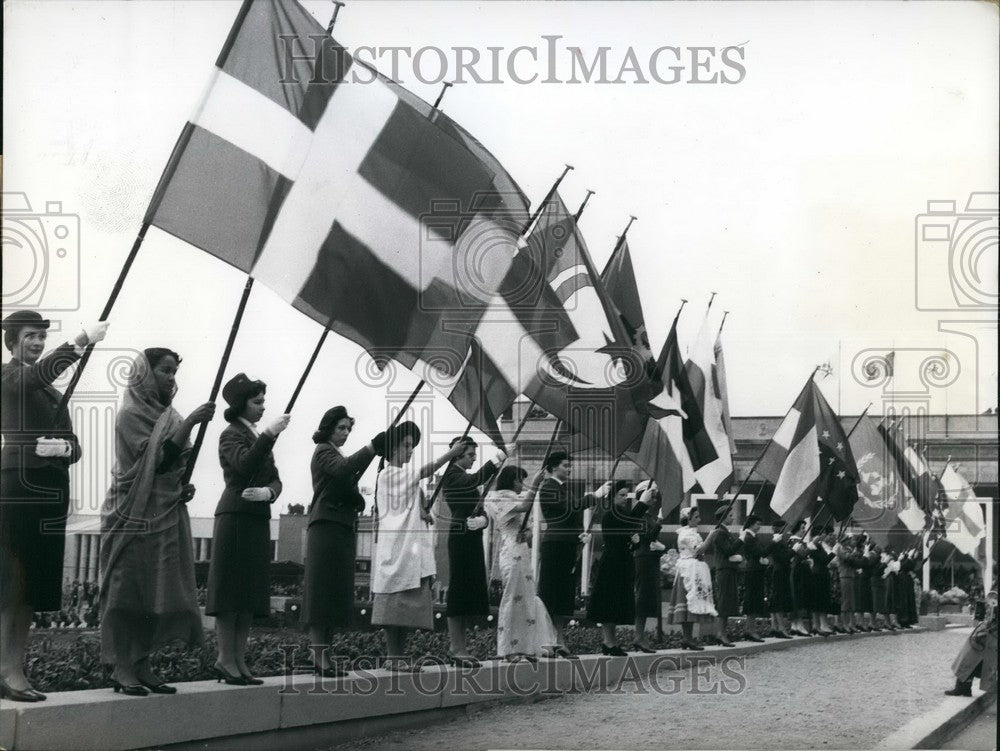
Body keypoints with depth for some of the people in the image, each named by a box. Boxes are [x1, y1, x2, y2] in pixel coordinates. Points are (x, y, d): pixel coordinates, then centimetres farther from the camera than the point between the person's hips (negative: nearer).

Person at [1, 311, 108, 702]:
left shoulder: (52, 393, 21)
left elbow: (75, 446, 16)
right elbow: (40, 371, -24)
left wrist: (63, 447, -8)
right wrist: (83, 339, -35)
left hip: (50, 494, 7)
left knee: (33, 588, 7)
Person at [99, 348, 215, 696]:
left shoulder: (167, 415, 16)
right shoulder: (130, 415, -8)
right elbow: (157, 457, -19)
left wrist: (185, 486, 3)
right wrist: (190, 423, -25)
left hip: (166, 515, 8)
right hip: (134, 515, -8)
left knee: (156, 594, 5)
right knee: (128, 591, -7)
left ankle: (141, 667, 8)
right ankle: (123, 670, -6)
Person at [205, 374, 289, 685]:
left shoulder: (258, 436, 20)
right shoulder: (231, 435, -4)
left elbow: (275, 479, 14)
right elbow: (245, 465, -23)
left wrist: (267, 491, -7)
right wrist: (269, 435, -25)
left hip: (258, 519, 8)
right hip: (235, 517, -8)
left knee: (250, 594, 7)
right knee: (231, 591, -6)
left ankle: (240, 661, 9)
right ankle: (226, 659, -4)